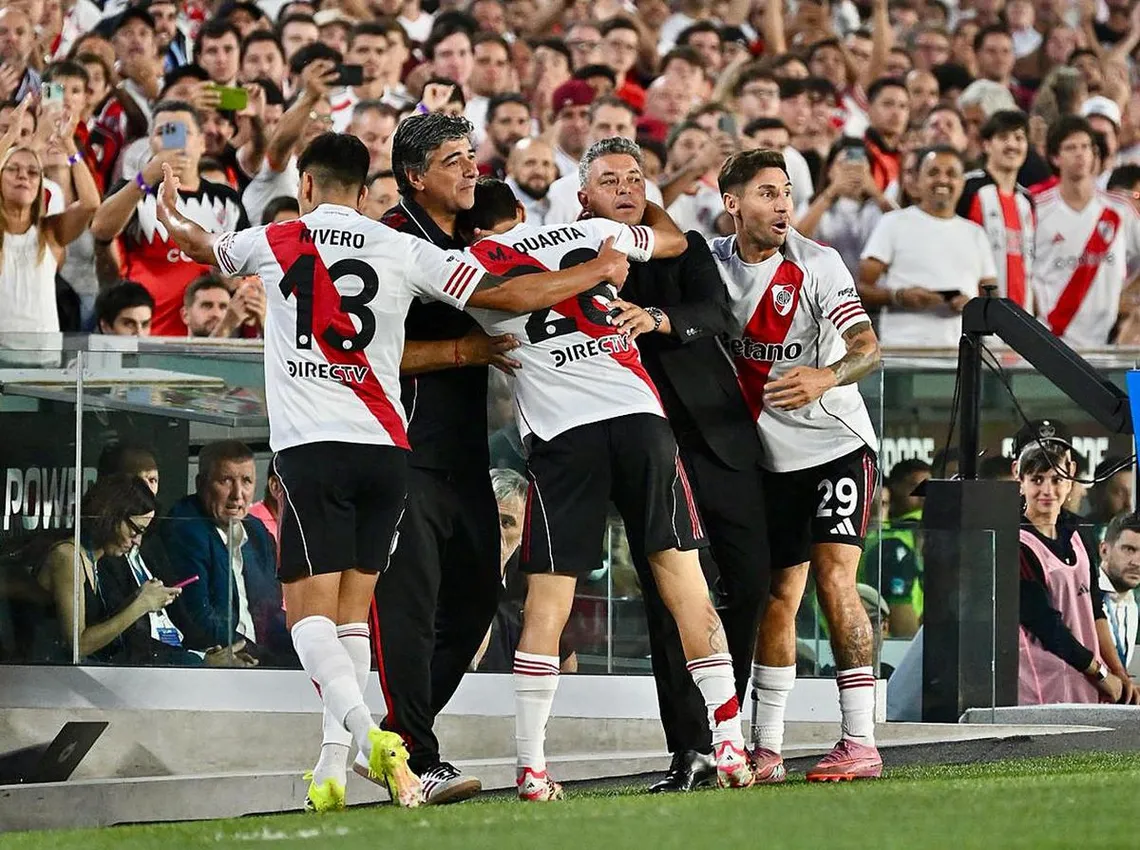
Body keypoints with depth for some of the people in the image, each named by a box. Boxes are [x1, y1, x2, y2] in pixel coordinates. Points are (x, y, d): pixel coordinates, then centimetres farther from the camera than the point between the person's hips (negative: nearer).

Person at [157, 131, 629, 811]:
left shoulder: (275, 242, 6)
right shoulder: (403, 250, 7)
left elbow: (208, 249, 29)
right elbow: (508, 295, 6)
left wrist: (177, 222, 54)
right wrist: (601, 271, 20)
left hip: (311, 446, -3)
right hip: (387, 448, 3)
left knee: (310, 612, -4)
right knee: (352, 611, 12)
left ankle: (368, 734, -27)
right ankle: (333, 768, 7)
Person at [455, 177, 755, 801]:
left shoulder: (476, 264, 10)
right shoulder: (594, 231, 18)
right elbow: (674, 238, 36)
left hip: (561, 433, -2)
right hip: (638, 414, 2)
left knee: (547, 602, 1)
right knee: (683, 579, 4)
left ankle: (531, 767, -4)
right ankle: (729, 746, 0)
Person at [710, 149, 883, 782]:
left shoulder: (816, 265, -13)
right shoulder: (713, 263, 0)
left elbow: (868, 348, -22)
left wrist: (825, 377, -42)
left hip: (836, 443, -4)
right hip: (771, 457, 4)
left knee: (834, 580, -16)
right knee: (778, 599, 6)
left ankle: (861, 742, -14)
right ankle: (766, 750, 14)